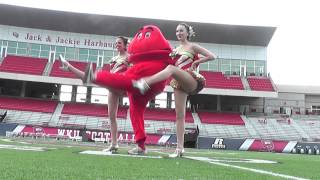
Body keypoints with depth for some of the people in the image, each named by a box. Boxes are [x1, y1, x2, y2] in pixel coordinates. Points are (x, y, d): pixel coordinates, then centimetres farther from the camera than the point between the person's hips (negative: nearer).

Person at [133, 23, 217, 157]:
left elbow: (212, 56, 2)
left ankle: (144, 83, -52)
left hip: (192, 81, -6)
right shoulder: (176, 50, 23)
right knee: (179, 115, -2)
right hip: (179, 84, 6)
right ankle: (179, 148, -2)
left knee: (171, 69, -34)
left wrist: (195, 62, -2)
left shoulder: (192, 46, 7)